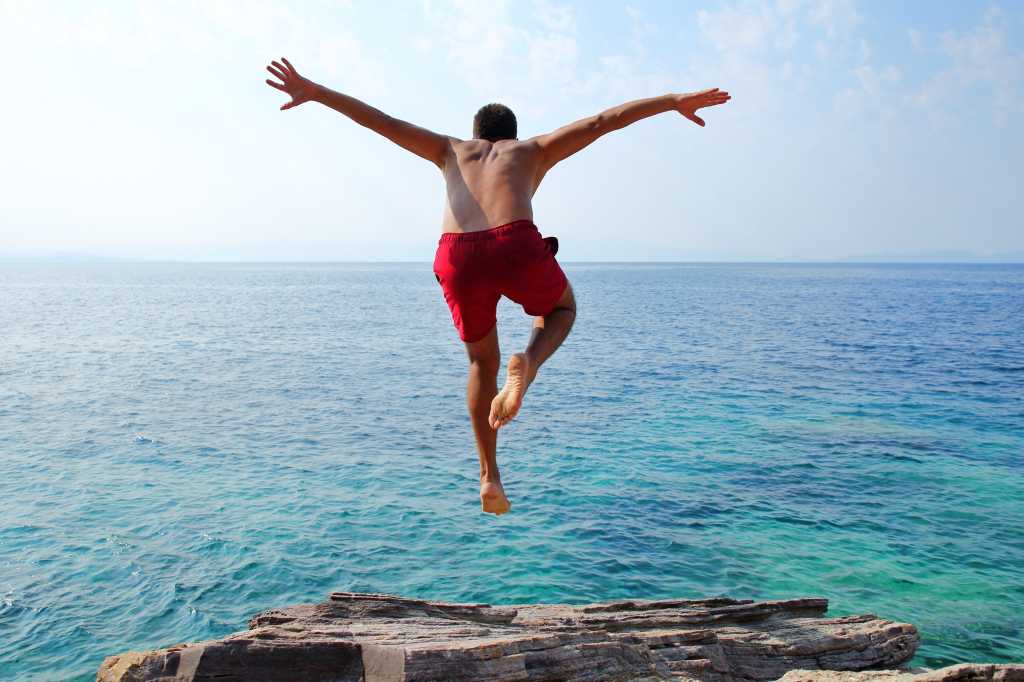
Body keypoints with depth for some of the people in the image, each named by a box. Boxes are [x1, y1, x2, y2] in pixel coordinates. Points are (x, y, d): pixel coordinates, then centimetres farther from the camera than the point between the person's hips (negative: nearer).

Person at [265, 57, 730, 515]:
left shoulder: (452, 149, 36)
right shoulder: (533, 149, 32)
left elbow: (381, 121, 32)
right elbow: (603, 121, 26)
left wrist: (314, 92, 33)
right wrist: (675, 101, 29)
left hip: (458, 259, 2)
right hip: (518, 248, -2)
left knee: (482, 362, 27)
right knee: (561, 311, 32)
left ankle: (490, 478, 19)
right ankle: (526, 365, -2)